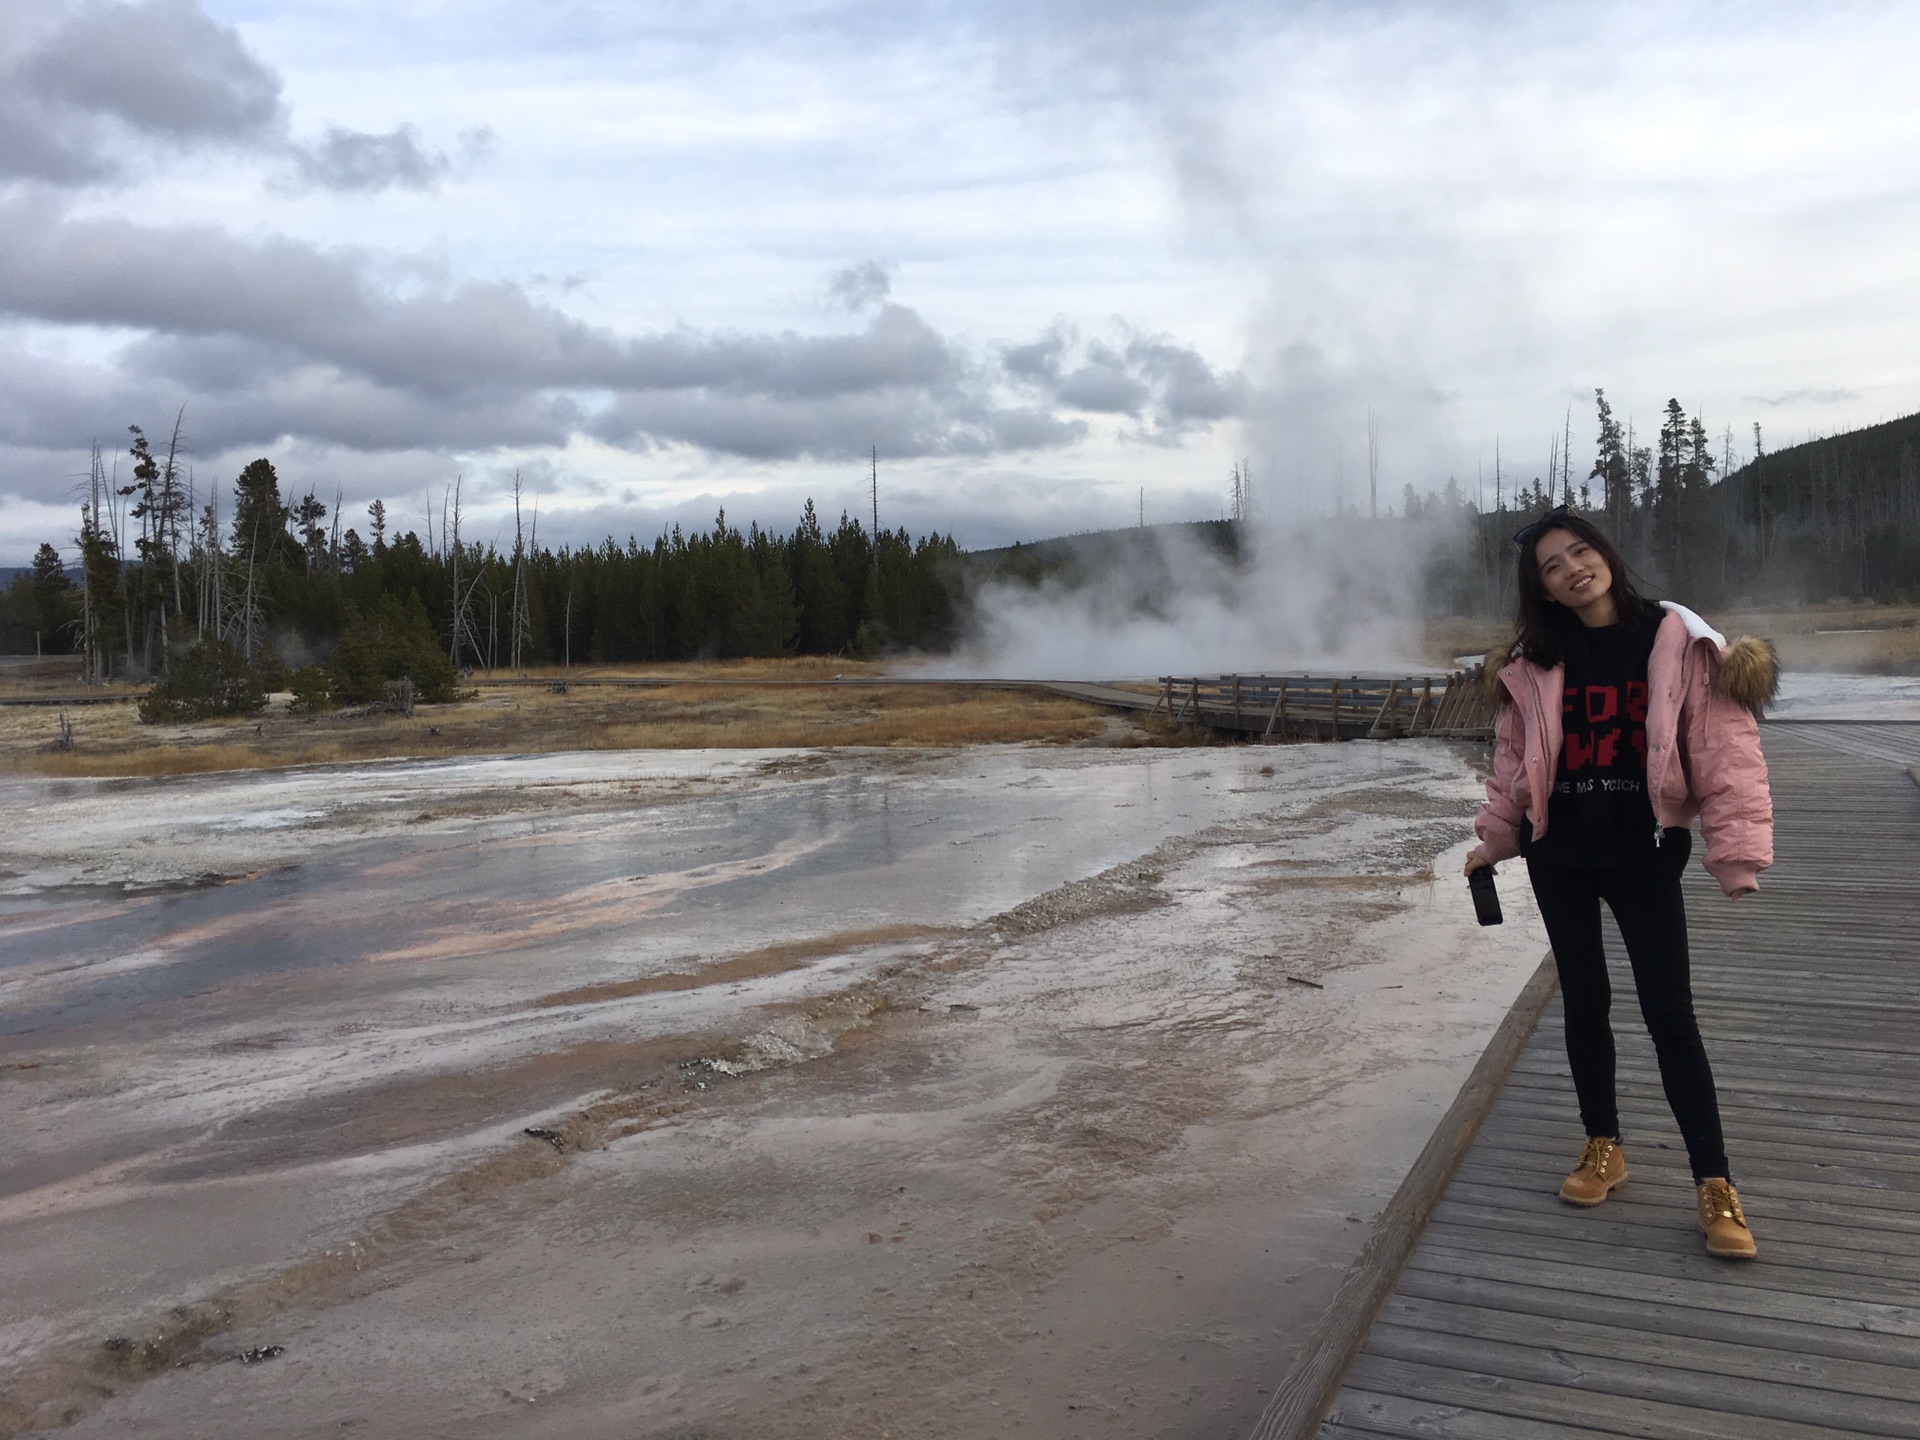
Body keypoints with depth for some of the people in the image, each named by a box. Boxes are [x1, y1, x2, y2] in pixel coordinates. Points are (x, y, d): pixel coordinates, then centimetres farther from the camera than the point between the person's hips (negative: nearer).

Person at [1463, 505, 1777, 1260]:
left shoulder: (1677, 640, -8)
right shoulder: (1537, 661, 1)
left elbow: (1722, 746, -10)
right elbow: (1513, 757, 9)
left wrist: (1736, 851, -15)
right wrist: (1495, 839, 11)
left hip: (1645, 852, -3)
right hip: (1559, 854, 3)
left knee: (1670, 1014, -2)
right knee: (1584, 1001, 12)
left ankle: (1714, 1183, 9)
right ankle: (1603, 1147, 29)